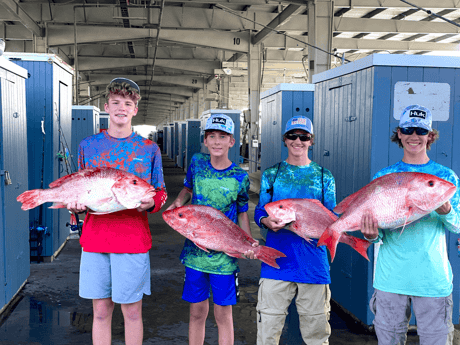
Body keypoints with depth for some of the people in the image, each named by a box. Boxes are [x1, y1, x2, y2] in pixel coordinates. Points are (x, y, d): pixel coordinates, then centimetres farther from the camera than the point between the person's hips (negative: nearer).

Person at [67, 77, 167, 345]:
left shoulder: (149, 149, 4)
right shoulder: (88, 146, 9)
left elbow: (161, 193, 8)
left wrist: (150, 203, -15)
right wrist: (76, 205, -5)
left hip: (133, 240, -1)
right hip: (95, 238, 2)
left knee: (132, 311, 5)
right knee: (101, 311, 9)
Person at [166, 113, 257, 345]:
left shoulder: (240, 177, -7)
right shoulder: (197, 162, -1)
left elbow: (242, 213, 4)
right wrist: (178, 202, -4)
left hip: (225, 256, -2)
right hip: (195, 252, 2)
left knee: (223, 314, 6)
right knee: (197, 312, 13)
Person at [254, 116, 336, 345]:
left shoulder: (325, 177, 10)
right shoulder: (271, 174, 10)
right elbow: (259, 212, 9)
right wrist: (267, 221, -15)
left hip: (313, 263, 0)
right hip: (277, 262, 0)